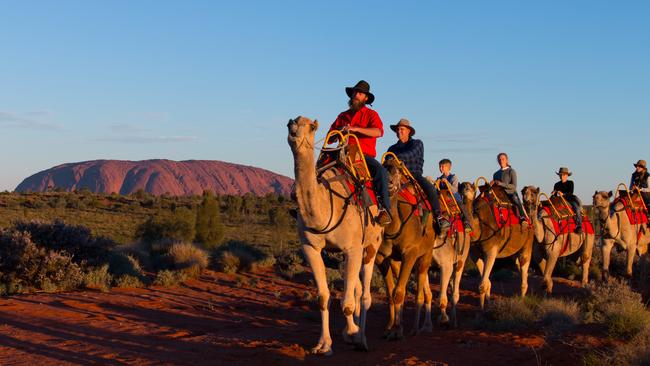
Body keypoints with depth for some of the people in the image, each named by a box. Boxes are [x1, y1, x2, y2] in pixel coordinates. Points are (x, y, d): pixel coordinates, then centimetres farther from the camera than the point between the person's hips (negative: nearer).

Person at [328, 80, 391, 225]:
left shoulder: (371, 114, 10)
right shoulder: (343, 116, 22)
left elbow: (378, 132, -12)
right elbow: (329, 139, 21)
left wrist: (355, 129, -21)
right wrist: (339, 131, -1)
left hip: (365, 155, -3)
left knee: (381, 171, -34)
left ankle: (384, 209, -36)